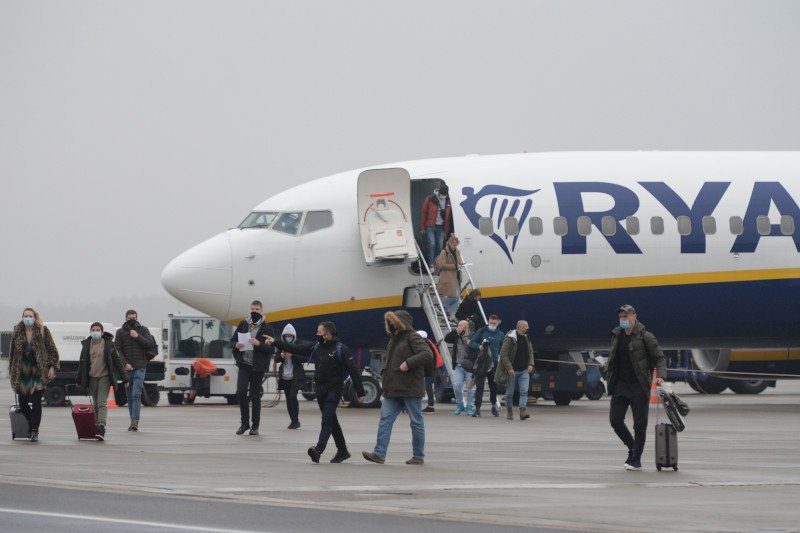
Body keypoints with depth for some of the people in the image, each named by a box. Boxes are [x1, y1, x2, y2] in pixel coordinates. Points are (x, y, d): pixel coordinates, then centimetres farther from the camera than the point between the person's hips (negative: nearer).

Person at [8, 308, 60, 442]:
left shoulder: (43, 331, 0)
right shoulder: (17, 333, 7)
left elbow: (52, 350, 2)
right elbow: (12, 353, 14)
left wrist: (52, 366, -7)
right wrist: (12, 371, 13)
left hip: (38, 372, -3)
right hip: (22, 373, 3)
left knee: (36, 402, -5)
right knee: (22, 403, 3)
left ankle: (34, 431, 0)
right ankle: (33, 425, 26)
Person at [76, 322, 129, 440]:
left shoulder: (108, 345, -3)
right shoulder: (86, 345, 7)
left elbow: (117, 361, 0)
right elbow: (82, 363, 15)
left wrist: (124, 378, -2)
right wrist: (79, 380, 16)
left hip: (104, 377, -4)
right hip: (92, 377, 4)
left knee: (102, 403, -14)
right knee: (96, 404, 8)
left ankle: (101, 428, -22)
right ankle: (97, 428, 15)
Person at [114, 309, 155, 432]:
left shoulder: (143, 330, 8)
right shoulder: (120, 332, 8)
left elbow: (150, 344, -2)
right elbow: (117, 350, 1)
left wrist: (137, 337, -12)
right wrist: (125, 364, -10)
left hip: (140, 368, -2)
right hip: (126, 369, 2)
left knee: (136, 395, -14)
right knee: (130, 397, 7)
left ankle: (135, 422, -22)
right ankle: (133, 422, 15)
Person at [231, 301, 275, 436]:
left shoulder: (266, 328, -1)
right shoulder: (243, 325, 8)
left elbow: (271, 349, -6)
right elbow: (233, 340, 13)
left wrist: (259, 344, -22)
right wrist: (236, 345, -10)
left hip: (258, 366, -2)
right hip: (244, 364, 2)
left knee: (255, 396, 3)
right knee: (241, 391, -11)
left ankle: (255, 426, 12)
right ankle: (244, 423, 3)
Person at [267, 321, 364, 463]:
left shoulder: (341, 350, -9)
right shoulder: (316, 347, 10)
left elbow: (353, 370, -9)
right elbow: (296, 349, 12)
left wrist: (359, 391, -10)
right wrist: (276, 342, 9)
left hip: (334, 390, -7)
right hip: (320, 390, 7)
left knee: (327, 420, -16)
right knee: (331, 421, 12)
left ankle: (318, 449, -28)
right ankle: (342, 451, 22)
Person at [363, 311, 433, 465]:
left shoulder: (413, 338, -8)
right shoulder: (393, 339, 19)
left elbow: (427, 355, -22)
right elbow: (387, 359, 34)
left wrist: (408, 363, -24)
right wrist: (384, 371, 15)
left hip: (410, 389, -8)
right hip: (393, 389, 8)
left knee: (416, 422, 2)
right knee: (385, 419, -3)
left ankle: (419, 456, 9)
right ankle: (379, 454, -9)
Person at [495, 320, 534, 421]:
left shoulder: (527, 338, 8)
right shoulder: (509, 339, -12)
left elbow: (530, 352, 18)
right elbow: (503, 354, -14)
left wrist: (530, 364, 1)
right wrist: (509, 368, -19)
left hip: (524, 371, 4)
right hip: (512, 371, -4)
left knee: (524, 391, -10)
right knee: (510, 392, 5)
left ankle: (523, 412, -15)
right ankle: (509, 412, 21)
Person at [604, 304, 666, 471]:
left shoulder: (645, 337, -6)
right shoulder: (617, 336, 10)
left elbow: (659, 358, -4)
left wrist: (660, 376, -18)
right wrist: (607, 366, 8)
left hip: (638, 387, -5)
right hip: (620, 385, 5)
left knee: (640, 424, -2)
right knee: (615, 419, 1)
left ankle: (636, 460, 5)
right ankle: (632, 448, 23)